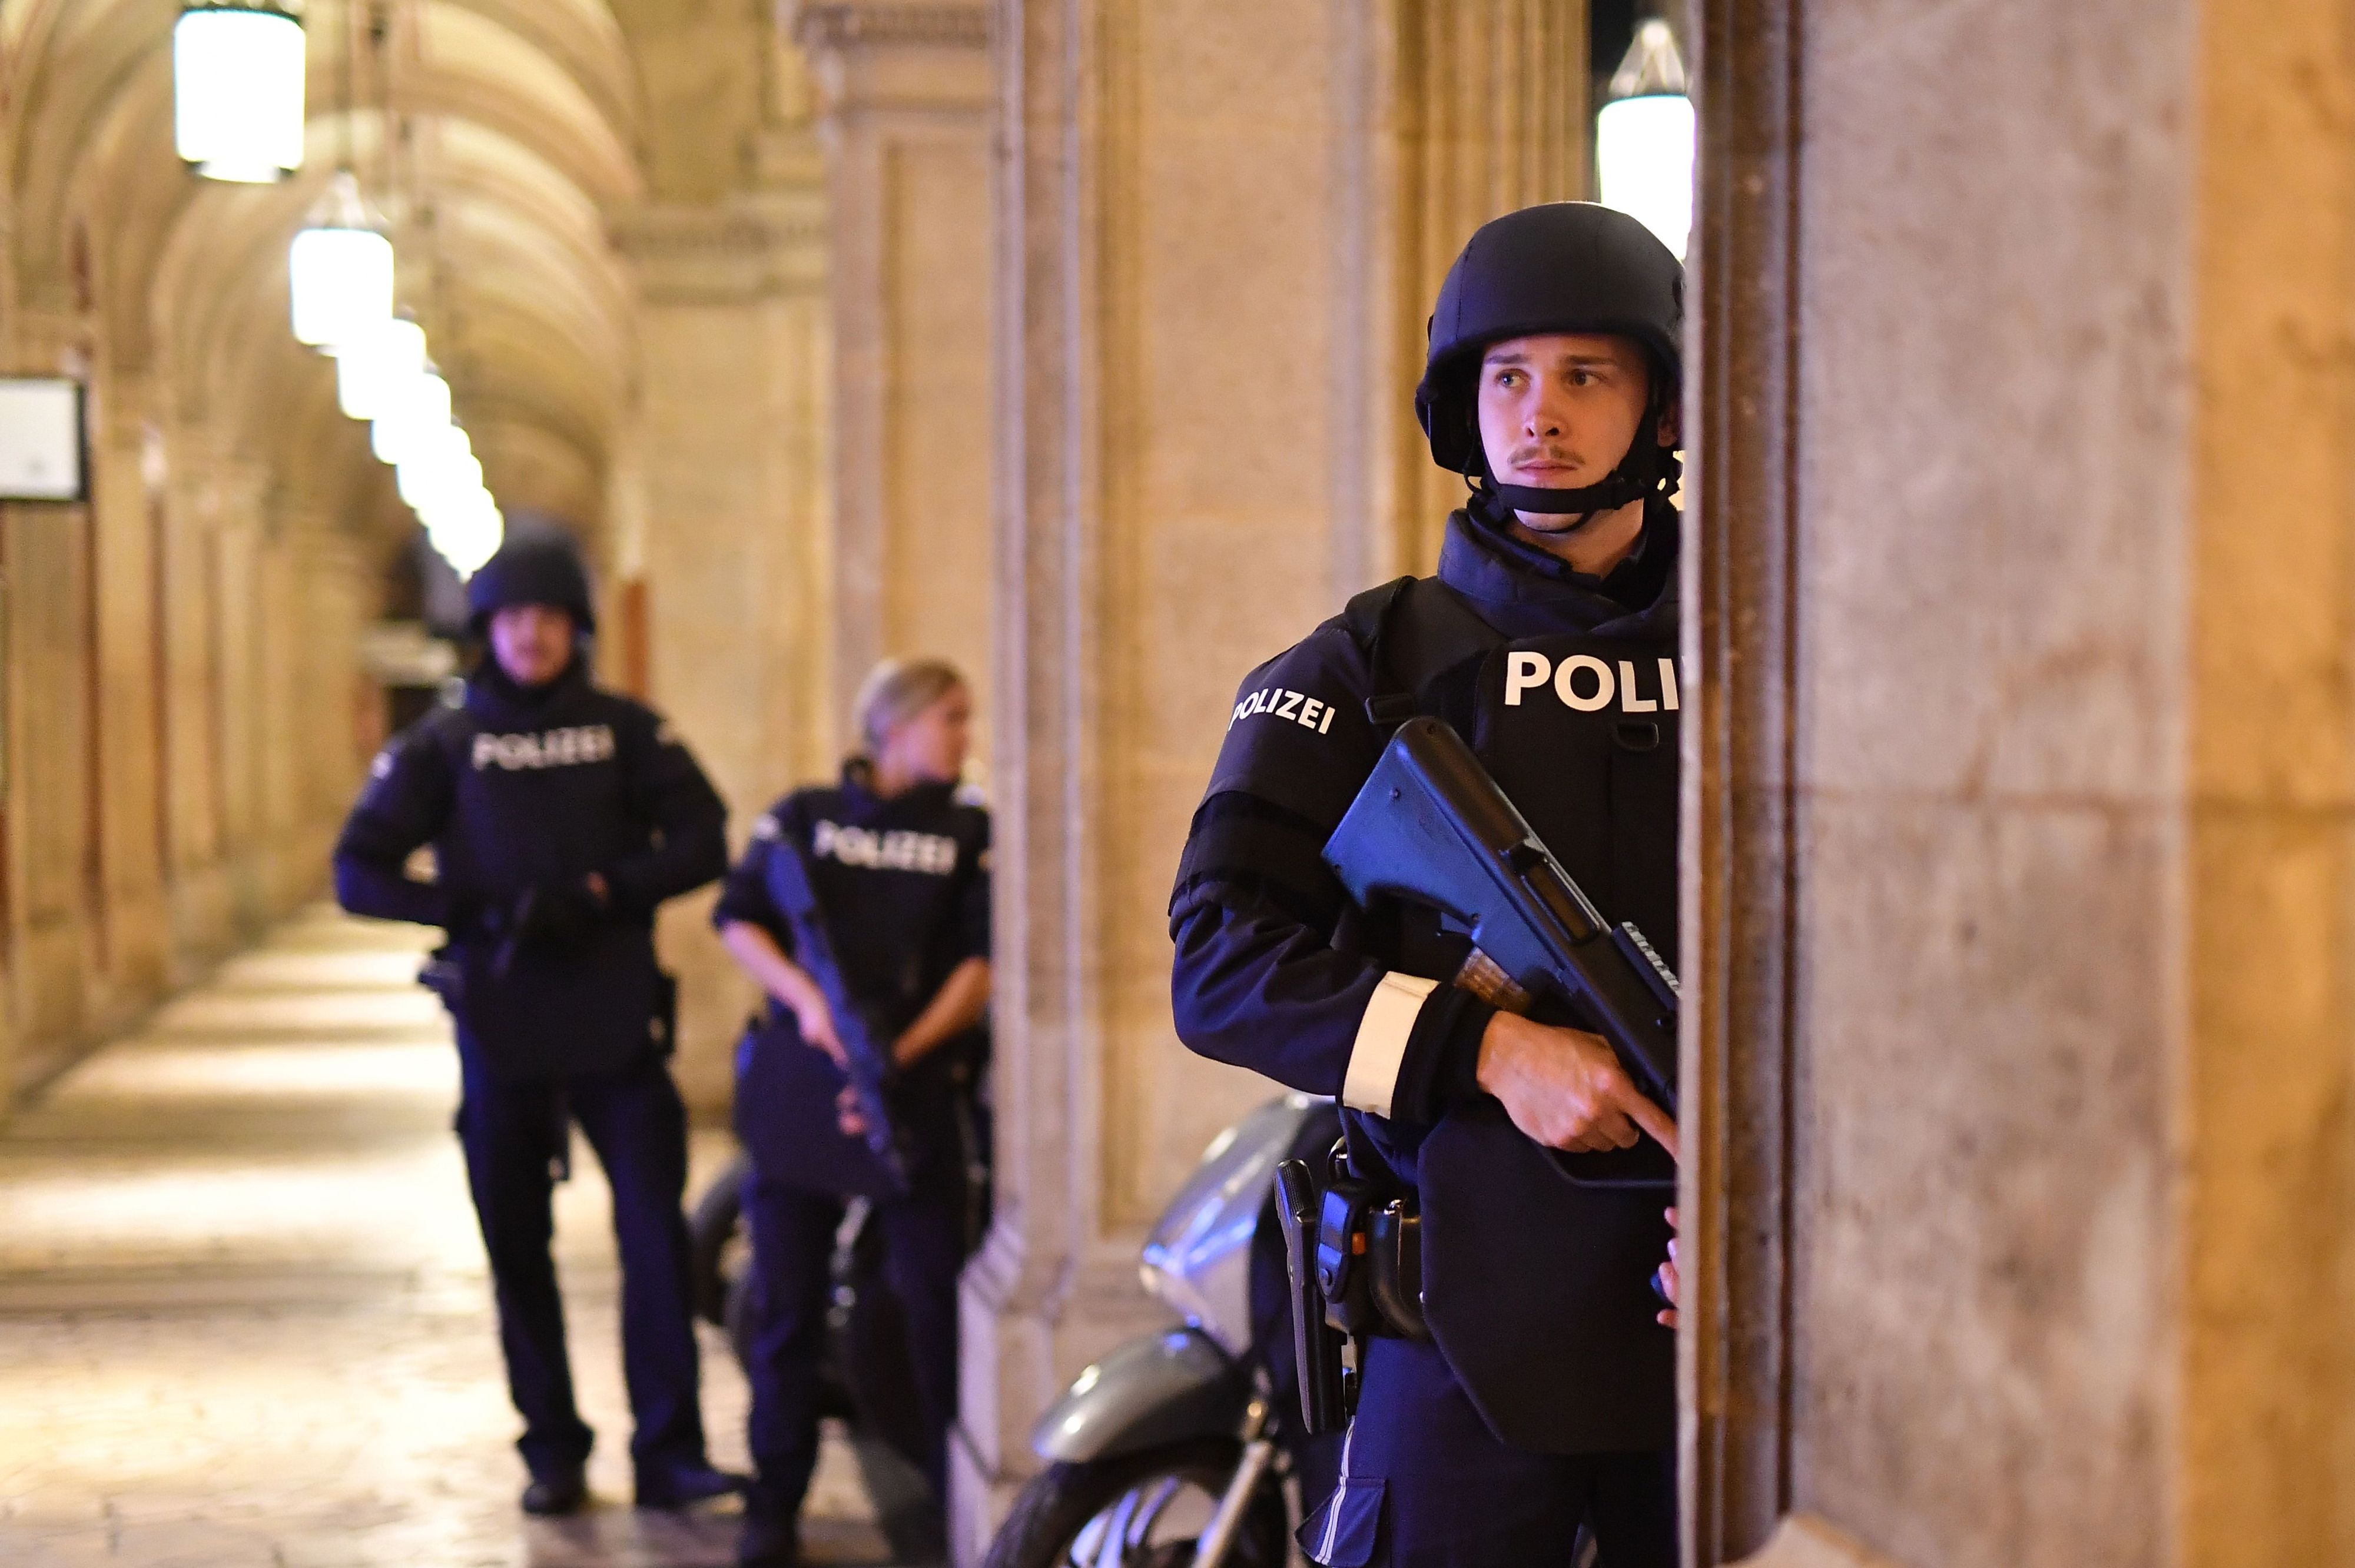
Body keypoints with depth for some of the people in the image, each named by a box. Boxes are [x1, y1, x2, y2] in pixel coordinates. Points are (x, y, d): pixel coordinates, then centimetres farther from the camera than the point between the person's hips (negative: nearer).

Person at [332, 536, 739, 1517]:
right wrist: (477, 914, -15)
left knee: (656, 1232, -8)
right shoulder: (443, 744, 4)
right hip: (499, 1022, 1)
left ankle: (669, 1453, -4)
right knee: (517, 1246, 7)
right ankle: (554, 1454, 18)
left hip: (616, 1019, -1)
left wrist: (601, 894, -16)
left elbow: (702, 841, -1)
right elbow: (358, 872, -1)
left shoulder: (626, 730, 6)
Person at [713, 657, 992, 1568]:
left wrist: (906, 1053, -13)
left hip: (919, 1088, 0)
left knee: (936, 1302, -3)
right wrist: (806, 996, -15)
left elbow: (981, 964, 1)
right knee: (786, 1304, 4)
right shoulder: (805, 817, 10)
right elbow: (738, 920, 2)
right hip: (798, 1080, 0)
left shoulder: (969, 833, 10)